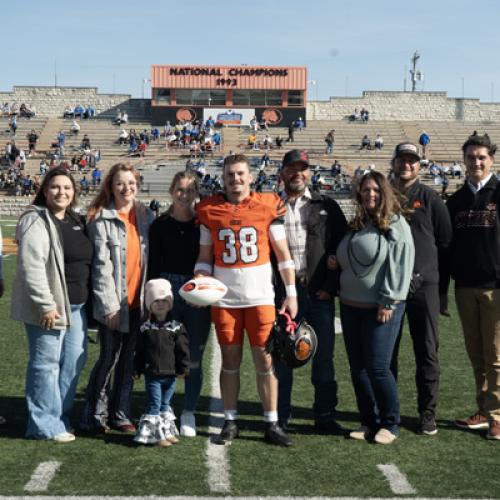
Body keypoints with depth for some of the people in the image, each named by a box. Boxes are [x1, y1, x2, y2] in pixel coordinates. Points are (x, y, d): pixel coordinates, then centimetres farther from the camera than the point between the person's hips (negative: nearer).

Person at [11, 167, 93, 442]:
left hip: (76, 305, 9)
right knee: (46, 363, -3)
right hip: (51, 305, -9)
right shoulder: (36, 221, -12)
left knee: (73, 362, 13)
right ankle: (45, 425, 6)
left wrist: (87, 300, 17)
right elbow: (31, 267, -20)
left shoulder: (75, 221, 15)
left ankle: (61, 417, 25)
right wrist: (46, 305, -23)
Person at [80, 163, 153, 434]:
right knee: (109, 358, -1)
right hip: (113, 303, -5)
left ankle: (120, 413, 21)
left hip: (138, 301, 5)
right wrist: (109, 304, -14)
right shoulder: (102, 219, -7)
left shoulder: (145, 216, 8)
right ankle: (95, 414, 14)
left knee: (129, 358, 11)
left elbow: (151, 257, 11)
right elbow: (101, 264, -11)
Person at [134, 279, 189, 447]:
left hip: (170, 375, 1)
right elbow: (140, 351, 3)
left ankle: (167, 432, 27)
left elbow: (183, 350, 0)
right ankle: (155, 434, 4)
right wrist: (137, 370, 1)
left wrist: (183, 369, -4)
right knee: (154, 405, -3)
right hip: (152, 374, -1)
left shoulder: (176, 327, -2)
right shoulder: (146, 328, 0)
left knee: (165, 405, 15)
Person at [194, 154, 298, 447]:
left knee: (265, 360, 1)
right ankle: (230, 422, 18)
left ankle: (272, 424, 8)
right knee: (230, 361, 8)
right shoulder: (210, 211, 3)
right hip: (224, 299, 1)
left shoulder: (268, 206, 0)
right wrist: (200, 280, -10)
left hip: (260, 297, -1)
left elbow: (283, 254, 4)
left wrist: (291, 293, 1)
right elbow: (205, 257, 9)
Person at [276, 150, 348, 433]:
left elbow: (341, 248, 5)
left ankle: (325, 417, 14)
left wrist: (330, 287, -4)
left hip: (319, 293, 0)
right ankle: (281, 417, 15)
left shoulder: (327, 207, 9)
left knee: (323, 356, 4)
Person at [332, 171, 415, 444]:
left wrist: (388, 302, -16)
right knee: (358, 368, 8)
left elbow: (400, 266, -12)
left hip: (381, 308, -7)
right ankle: (369, 421, 20)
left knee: (377, 367, -7)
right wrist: (336, 262, 5)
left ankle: (390, 424, 9)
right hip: (351, 307, 7)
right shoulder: (356, 226, 14)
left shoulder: (396, 225, -7)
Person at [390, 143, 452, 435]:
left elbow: (445, 241, 4)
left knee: (427, 351, 1)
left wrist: (437, 279, 1)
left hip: (423, 285, -2)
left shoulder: (430, 198, 3)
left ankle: (428, 414, 10)